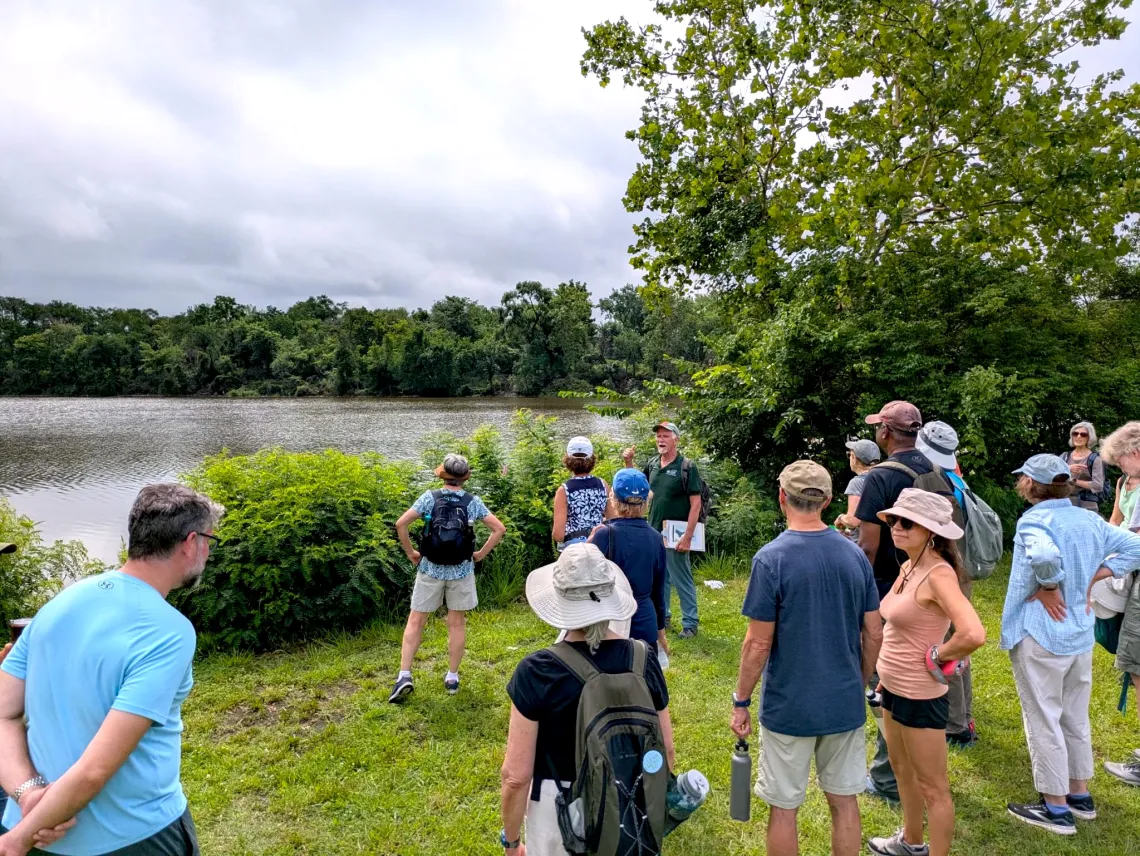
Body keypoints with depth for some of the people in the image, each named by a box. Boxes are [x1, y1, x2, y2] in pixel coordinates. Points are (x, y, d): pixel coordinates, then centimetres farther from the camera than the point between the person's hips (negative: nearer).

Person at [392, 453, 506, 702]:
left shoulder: (429, 497, -6)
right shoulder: (473, 502, -3)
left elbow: (401, 524, -12)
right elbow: (499, 529, -3)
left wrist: (411, 553, 0)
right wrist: (480, 554, 6)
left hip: (430, 568, -1)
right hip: (461, 570, 1)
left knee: (415, 621, 10)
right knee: (457, 623, 12)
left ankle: (404, 675, 5)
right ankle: (452, 676, 20)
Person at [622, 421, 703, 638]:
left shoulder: (686, 466, -12)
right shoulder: (653, 464, 4)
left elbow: (696, 503, -14)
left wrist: (688, 536, -19)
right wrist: (628, 463, 3)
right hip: (654, 533, 6)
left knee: (682, 580, 3)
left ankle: (690, 623, 16)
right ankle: (662, 617, 32)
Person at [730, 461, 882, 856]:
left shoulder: (771, 559, -18)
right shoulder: (855, 554, -3)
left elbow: (759, 644, -16)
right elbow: (874, 634, 3)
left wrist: (740, 701, -4)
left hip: (789, 707, -5)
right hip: (845, 704, 5)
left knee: (784, 808, 12)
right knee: (844, 801, 20)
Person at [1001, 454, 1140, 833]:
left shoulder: (1034, 519, -20)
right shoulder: (1091, 519, 3)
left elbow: (1044, 555, -39)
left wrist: (1049, 589, -20)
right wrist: (1091, 579, 2)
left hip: (1040, 636, -8)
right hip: (1081, 635, 8)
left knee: (1044, 721, 6)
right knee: (1075, 718, 21)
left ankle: (1056, 808, 17)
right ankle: (1080, 796, 35)